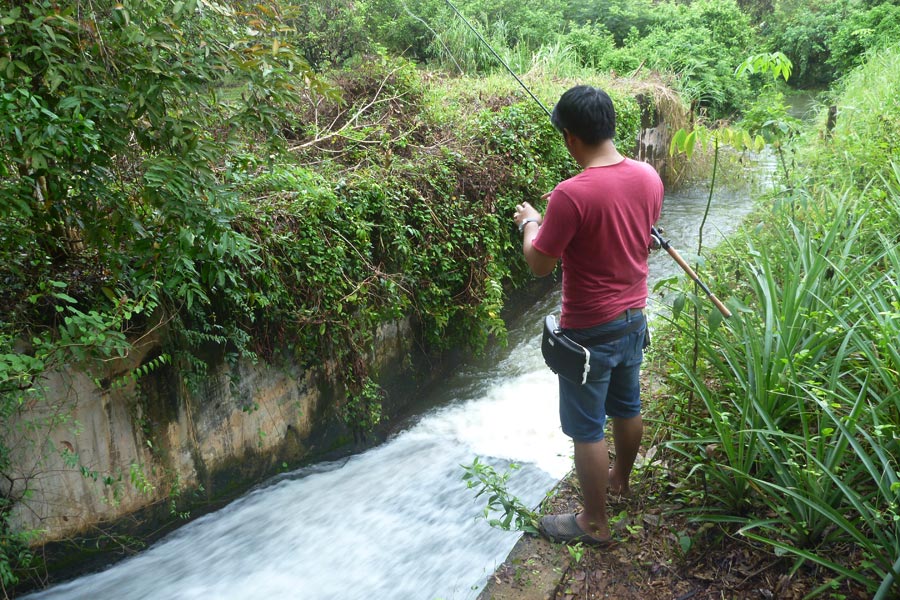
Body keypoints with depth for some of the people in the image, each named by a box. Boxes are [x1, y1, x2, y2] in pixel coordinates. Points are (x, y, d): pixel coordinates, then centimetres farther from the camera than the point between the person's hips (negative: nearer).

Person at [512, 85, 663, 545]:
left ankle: (594, 523, 24)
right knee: (627, 406, 26)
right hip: (633, 318, 8)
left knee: (586, 429, 8)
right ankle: (620, 478, 49)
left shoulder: (572, 195, -27)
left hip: (590, 331, -7)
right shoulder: (648, 177, -4)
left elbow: (539, 265, -18)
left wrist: (531, 222, 1)